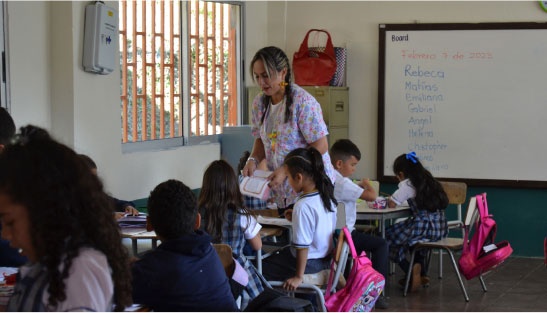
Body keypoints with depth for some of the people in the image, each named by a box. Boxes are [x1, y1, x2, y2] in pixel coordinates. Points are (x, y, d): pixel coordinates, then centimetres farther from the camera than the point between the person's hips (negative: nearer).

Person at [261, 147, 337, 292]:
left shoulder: (303, 206, -27)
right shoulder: (326, 195, -1)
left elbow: (303, 245, -24)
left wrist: (298, 277, -17)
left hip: (309, 262, -9)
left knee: (262, 268, -4)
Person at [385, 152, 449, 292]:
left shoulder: (407, 184, -5)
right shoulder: (428, 180, 17)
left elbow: (392, 204, -5)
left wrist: (390, 198, 18)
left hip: (424, 226, -8)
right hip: (440, 228, 8)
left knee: (388, 237, 8)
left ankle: (412, 273, -2)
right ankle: (420, 272, 30)